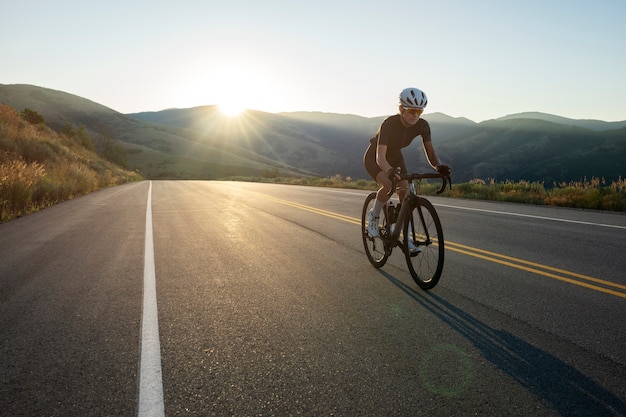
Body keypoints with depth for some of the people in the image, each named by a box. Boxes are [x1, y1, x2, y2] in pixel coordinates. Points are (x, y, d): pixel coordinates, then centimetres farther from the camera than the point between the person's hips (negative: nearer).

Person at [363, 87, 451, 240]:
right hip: (373, 158, -5)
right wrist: (390, 171, -65)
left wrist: (439, 166, -46)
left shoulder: (422, 125, -21)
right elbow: (380, 157, -44)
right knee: (388, 185, -32)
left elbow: (430, 153, -23)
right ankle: (373, 217, -4)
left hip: (395, 156, 5)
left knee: (405, 191, -11)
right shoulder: (389, 123, -35)